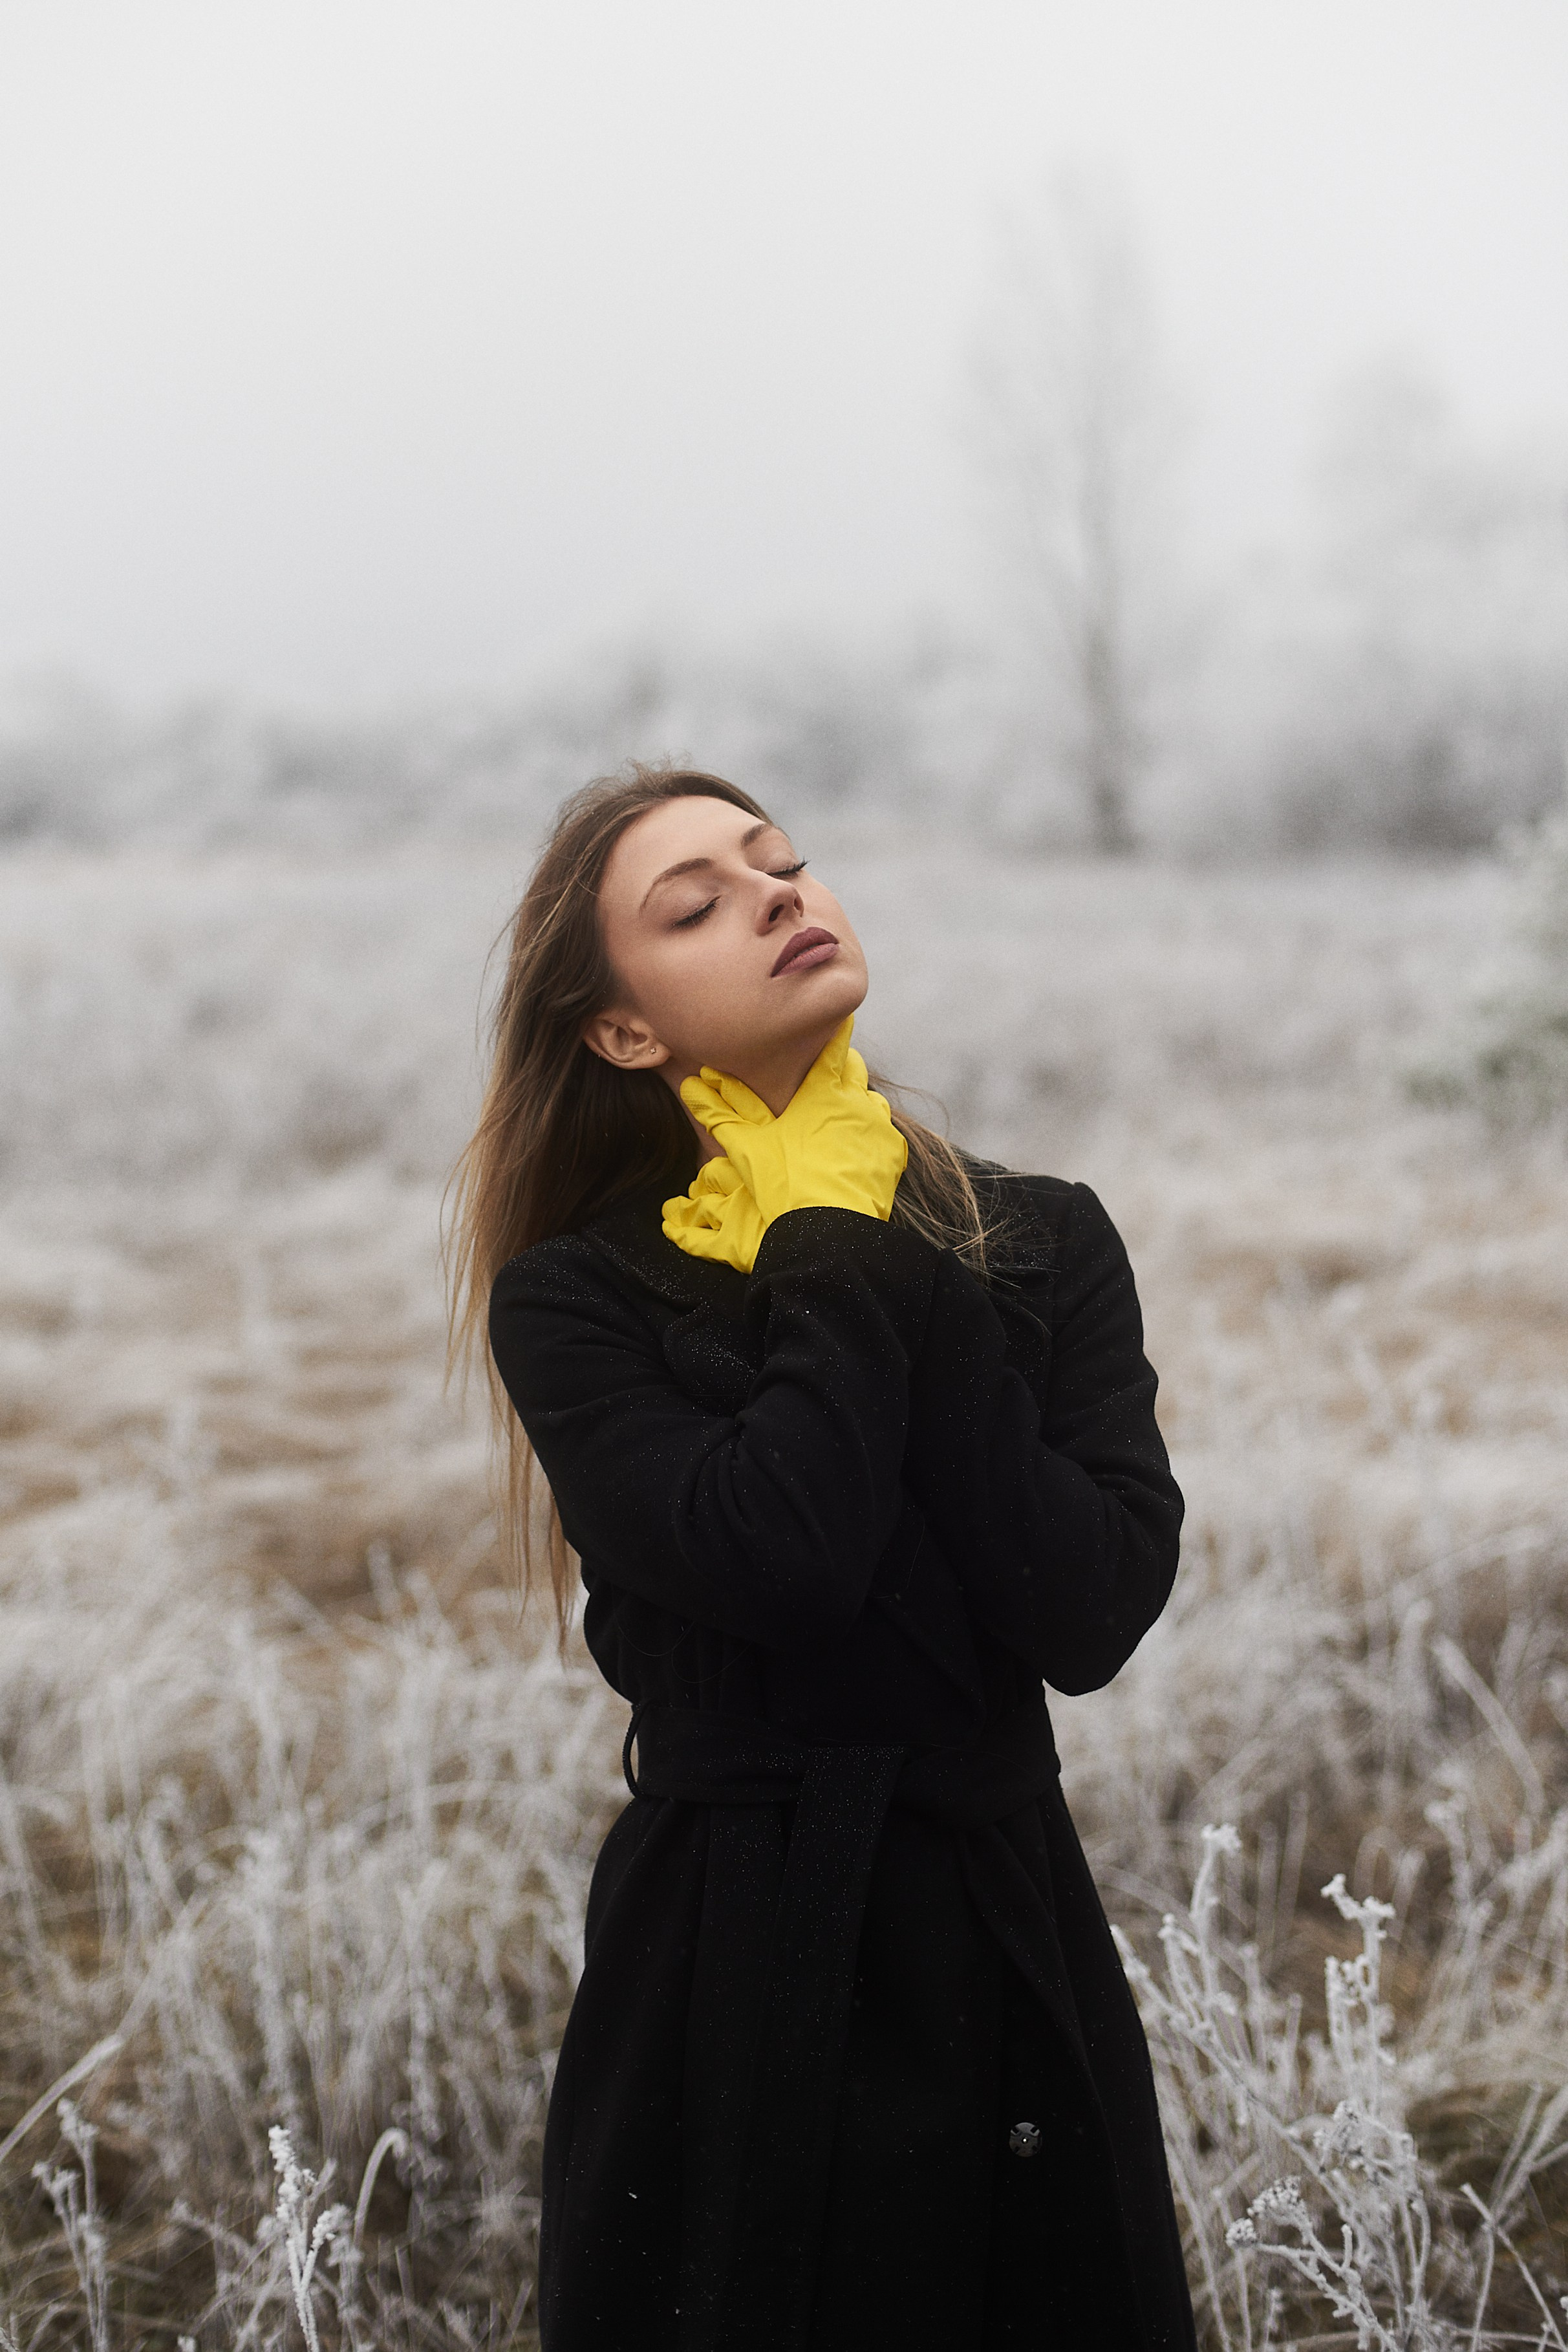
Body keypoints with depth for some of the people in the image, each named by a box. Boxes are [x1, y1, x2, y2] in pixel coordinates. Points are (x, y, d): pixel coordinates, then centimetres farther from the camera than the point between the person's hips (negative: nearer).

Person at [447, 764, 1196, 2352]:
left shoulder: (1047, 1248, 3)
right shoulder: (578, 1302, -4)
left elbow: (1085, 1618, -11)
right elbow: (770, 1563, -22)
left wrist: (913, 1278, -11)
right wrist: (847, 1256, -11)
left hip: (1017, 1948, 3)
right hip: (736, 1977, -2)